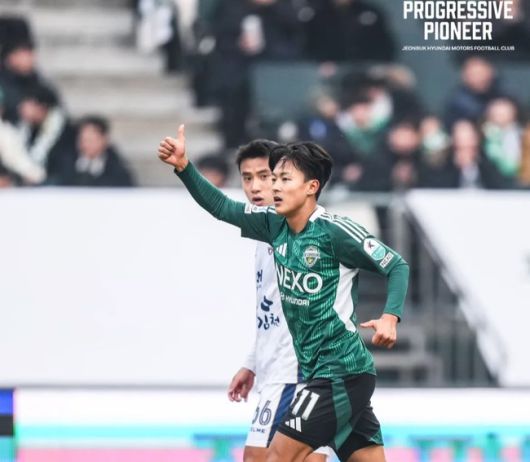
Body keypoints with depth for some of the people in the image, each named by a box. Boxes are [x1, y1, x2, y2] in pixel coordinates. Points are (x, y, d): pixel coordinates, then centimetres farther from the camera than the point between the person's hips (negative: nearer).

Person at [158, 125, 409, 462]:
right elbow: (222, 207, 11)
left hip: (341, 372, -8)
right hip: (316, 370, 8)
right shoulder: (275, 225, 7)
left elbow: (397, 266, -9)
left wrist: (390, 317, -23)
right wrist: (184, 166, -3)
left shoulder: (336, 231, -14)